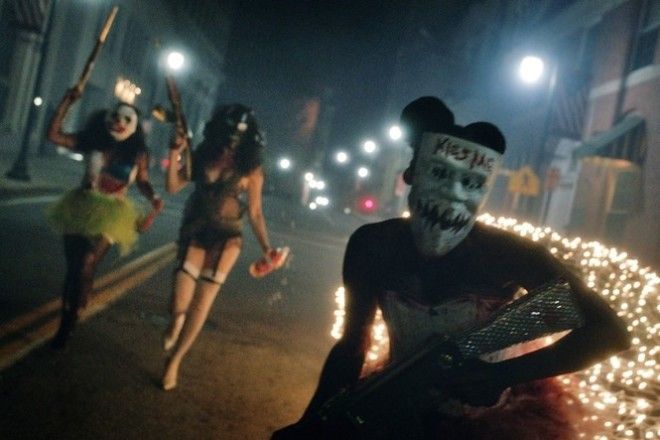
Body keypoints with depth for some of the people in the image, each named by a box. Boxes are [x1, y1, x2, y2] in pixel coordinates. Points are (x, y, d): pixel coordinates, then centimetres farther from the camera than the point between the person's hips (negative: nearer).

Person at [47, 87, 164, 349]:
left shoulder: (138, 154, -5)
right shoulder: (91, 142, -2)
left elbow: (143, 182, 5)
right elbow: (53, 135, -3)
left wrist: (154, 199, -15)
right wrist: (67, 102, -7)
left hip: (110, 215, -2)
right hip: (81, 208, 3)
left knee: (85, 268, -11)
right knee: (72, 268, 9)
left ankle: (69, 326, 5)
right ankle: (64, 323, 24)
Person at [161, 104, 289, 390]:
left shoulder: (250, 169, -7)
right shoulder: (202, 155, -2)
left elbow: (254, 212, 0)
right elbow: (172, 187, -2)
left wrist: (266, 248, -6)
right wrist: (175, 155, -16)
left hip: (226, 236, -1)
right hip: (194, 231, 2)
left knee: (202, 303, -3)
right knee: (179, 305, -8)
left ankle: (174, 361, 16)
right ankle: (177, 319, 32)